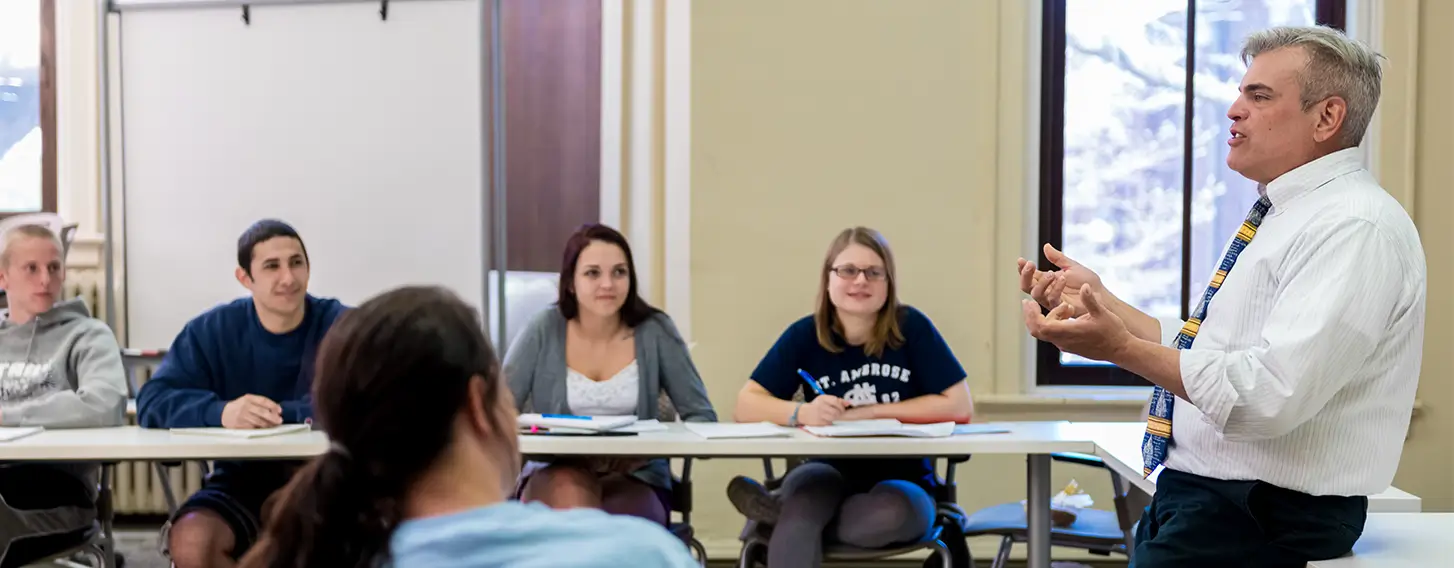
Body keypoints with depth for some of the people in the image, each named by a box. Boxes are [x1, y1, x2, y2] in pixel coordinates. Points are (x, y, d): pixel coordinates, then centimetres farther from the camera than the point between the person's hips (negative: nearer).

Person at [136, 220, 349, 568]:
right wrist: (221, 412, -31)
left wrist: (275, 413, -24)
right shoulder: (211, 330, 2)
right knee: (190, 540, -27)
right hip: (242, 485, 2)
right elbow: (152, 402, -10)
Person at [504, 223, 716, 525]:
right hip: (556, 472, 0)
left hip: (636, 477, 0)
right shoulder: (544, 330, -2)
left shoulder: (655, 331, -2)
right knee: (569, 497, -36)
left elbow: (701, 416, -1)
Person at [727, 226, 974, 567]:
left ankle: (786, 509, -15)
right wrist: (802, 413, -27)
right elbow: (746, 405, -5)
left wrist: (866, 413, -12)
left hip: (901, 480, 0)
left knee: (888, 516, -36)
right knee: (803, 500, -36)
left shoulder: (911, 327, -7)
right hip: (831, 474, 0)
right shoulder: (805, 335, -3)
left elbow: (959, 406, -9)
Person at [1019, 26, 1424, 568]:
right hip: (1195, 495, 9)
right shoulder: (1284, 217, 16)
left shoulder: (1357, 227, -16)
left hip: (1265, 520, -9)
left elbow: (1271, 392, -27)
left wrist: (1123, 349, -28)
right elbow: (1196, 356, 18)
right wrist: (1100, 302, 9)